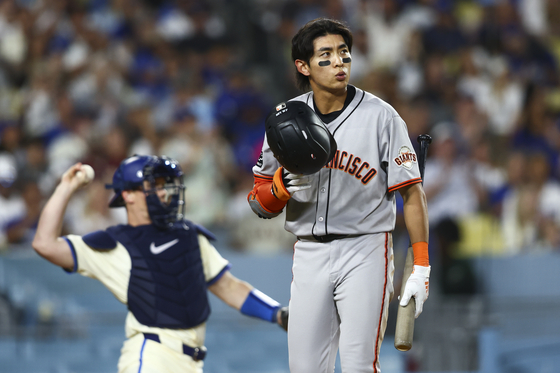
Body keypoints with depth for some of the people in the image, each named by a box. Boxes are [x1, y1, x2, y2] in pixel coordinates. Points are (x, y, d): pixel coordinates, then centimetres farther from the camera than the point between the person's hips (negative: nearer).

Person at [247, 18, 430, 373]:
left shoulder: (381, 116, -6)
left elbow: (413, 194, -6)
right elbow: (260, 205, 7)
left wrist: (421, 269, -12)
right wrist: (282, 186, -16)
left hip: (365, 252, -4)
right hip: (310, 255, 4)